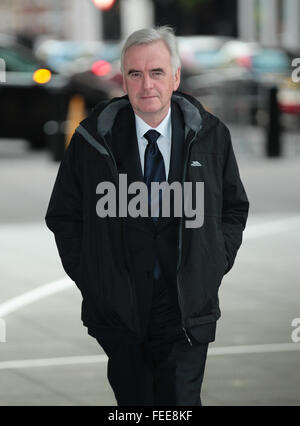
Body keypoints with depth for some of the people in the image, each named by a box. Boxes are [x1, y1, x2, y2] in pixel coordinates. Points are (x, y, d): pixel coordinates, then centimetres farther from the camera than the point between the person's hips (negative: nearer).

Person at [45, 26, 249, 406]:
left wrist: (215, 265, 1)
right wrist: (88, 275, 0)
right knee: (131, 399, 12)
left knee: (181, 400, -4)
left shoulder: (210, 135, 0)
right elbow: (63, 215, 7)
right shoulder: (93, 139, -2)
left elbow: (235, 208, 12)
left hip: (186, 309, -1)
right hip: (117, 306, 1)